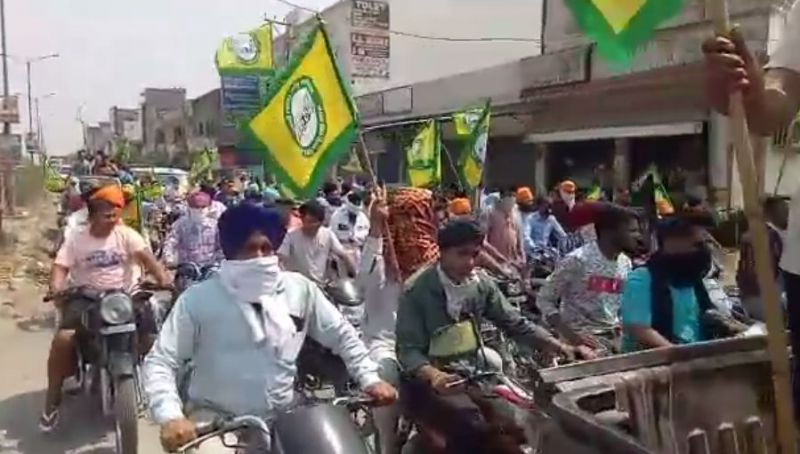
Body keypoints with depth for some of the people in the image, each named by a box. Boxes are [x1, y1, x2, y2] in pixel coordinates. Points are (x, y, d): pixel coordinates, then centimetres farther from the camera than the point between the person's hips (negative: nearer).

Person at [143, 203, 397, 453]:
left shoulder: (298, 289, -1)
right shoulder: (198, 300, -11)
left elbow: (341, 335, 8)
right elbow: (159, 363, -11)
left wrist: (370, 378, -1)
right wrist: (171, 416, -27)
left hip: (284, 420, 4)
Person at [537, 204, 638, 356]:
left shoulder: (625, 263, 5)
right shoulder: (578, 260, -16)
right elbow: (544, 299, -13)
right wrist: (571, 335, -21)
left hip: (614, 334, 7)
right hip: (583, 336, -7)